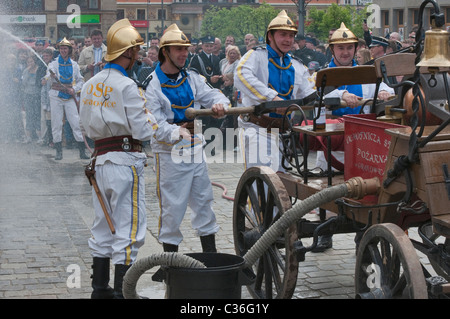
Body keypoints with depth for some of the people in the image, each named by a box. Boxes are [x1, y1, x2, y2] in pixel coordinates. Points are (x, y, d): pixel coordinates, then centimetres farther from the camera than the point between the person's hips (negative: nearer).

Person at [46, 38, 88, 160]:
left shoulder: (74, 65, 9)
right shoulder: (54, 63, 2)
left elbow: (80, 80, 14)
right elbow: (49, 75, -16)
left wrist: (74, 89, -5)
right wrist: (50, 76, -40)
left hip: (70, 97, 1)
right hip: (56, 96, -1)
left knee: (76, 123, -5)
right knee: (56, 124, 0)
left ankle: (82, 151, -1)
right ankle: (58, 152, 7)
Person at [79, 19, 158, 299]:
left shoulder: (90, 85, 8)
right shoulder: (127, 86, -15)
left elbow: (88, 126, 12)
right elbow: (143, 131, -14)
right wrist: (150, 117, 5)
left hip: (100, 160, 8)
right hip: (126, 162, -8)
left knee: (103, 228, 17)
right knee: (129, 231, -1)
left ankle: (100, 289, 24)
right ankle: (122, 292, 1)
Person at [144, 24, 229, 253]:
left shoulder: (191, 79, 10)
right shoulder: (152, 84, -11)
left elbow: (211, 94, 3)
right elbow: (155, 123, -19)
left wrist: (219, 104, -21)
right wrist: (177, 133, -36)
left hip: (195, 149, 6)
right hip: (170, 154, -6)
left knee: (203, 200, 13)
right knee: (172, 206, -1)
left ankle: (210, 252, 25)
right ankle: (170, 257, 11)